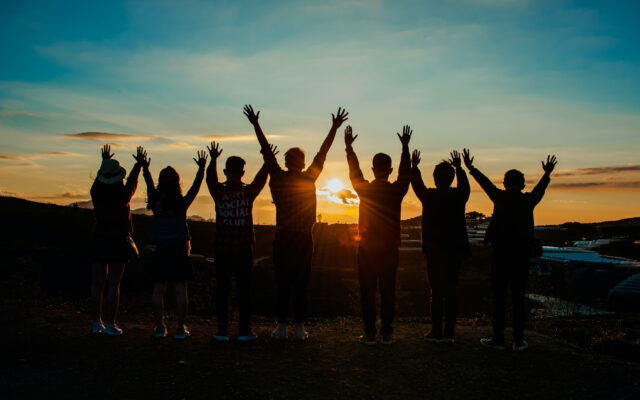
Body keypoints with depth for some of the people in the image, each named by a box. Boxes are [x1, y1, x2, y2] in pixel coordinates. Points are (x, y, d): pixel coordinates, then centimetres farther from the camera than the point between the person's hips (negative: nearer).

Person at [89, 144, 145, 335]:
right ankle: (111, 324, 2)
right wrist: (138, 163, 23)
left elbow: (98, 179, 18)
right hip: (118, 242, -4)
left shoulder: (96, 194, -3)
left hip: (98, 241, 4)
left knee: (97, 283, 8)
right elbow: (132, 182, 8)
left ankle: (97, 323, 14)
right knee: (114, 284, -1)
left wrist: (105, 161, 34)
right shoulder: (123, 195, -12)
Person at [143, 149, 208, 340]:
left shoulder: (155, 202, -3)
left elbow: (149, 186, 15)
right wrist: (201, 168, 14)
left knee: (158, 290, 7)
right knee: (181, 290, 2)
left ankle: (160, 327, 10)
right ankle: (180, 328, 3)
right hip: (179, 250, -2)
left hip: (161, 251, 2)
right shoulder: (182, 203, -9)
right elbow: (196, 186, 3)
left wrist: (145, 168, 30)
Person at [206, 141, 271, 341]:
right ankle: (244, 330, 6)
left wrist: (213, 159, 29)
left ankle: (222, 330, 5)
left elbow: (210, 177, 17)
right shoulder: (249, 192, -4)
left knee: (222, 289, 5)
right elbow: (261, 178, 14)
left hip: (222, 249, 1)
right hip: (243, 249, 0)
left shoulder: (219, 192, -3)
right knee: (244, 289, 5)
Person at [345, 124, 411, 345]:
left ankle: (369, 333, 6)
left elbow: (354, 171, 12)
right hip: (389, 250, 1)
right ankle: (387, 333, 8)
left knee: (367, 292, 4)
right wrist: (405, 147, 21)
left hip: (367, 249, 0)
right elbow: (405, 172, 13)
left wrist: (349, 147, 23)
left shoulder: (364, 189, -5)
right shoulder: (396, 190, -5)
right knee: (388, 292, 6)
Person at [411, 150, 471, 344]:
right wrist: (459, 168, 36)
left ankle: (436, 332, 4)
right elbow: (465, 185, 22)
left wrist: (414, 166, 27)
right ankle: (449, 332, 8)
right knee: (451, 292, 6)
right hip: (455, 251, 2)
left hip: (434, 250, -2)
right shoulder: (459, 196, -1)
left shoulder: (429, 196, -8)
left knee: (436, 291, 2)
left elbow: (417, 184, 12)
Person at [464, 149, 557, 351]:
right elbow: (540, 189, 23)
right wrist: (547, 173, 42)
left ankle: (498, 339, 5)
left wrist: (470, 168, 26)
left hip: (500, 255, -2)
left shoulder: (500, 198, -3)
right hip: (521, 256, 2)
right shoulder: (529, 201, 3)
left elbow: (485, 183, 11)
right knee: (518, 298, 7)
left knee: (499, 298, 3)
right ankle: (518, 340, 9)